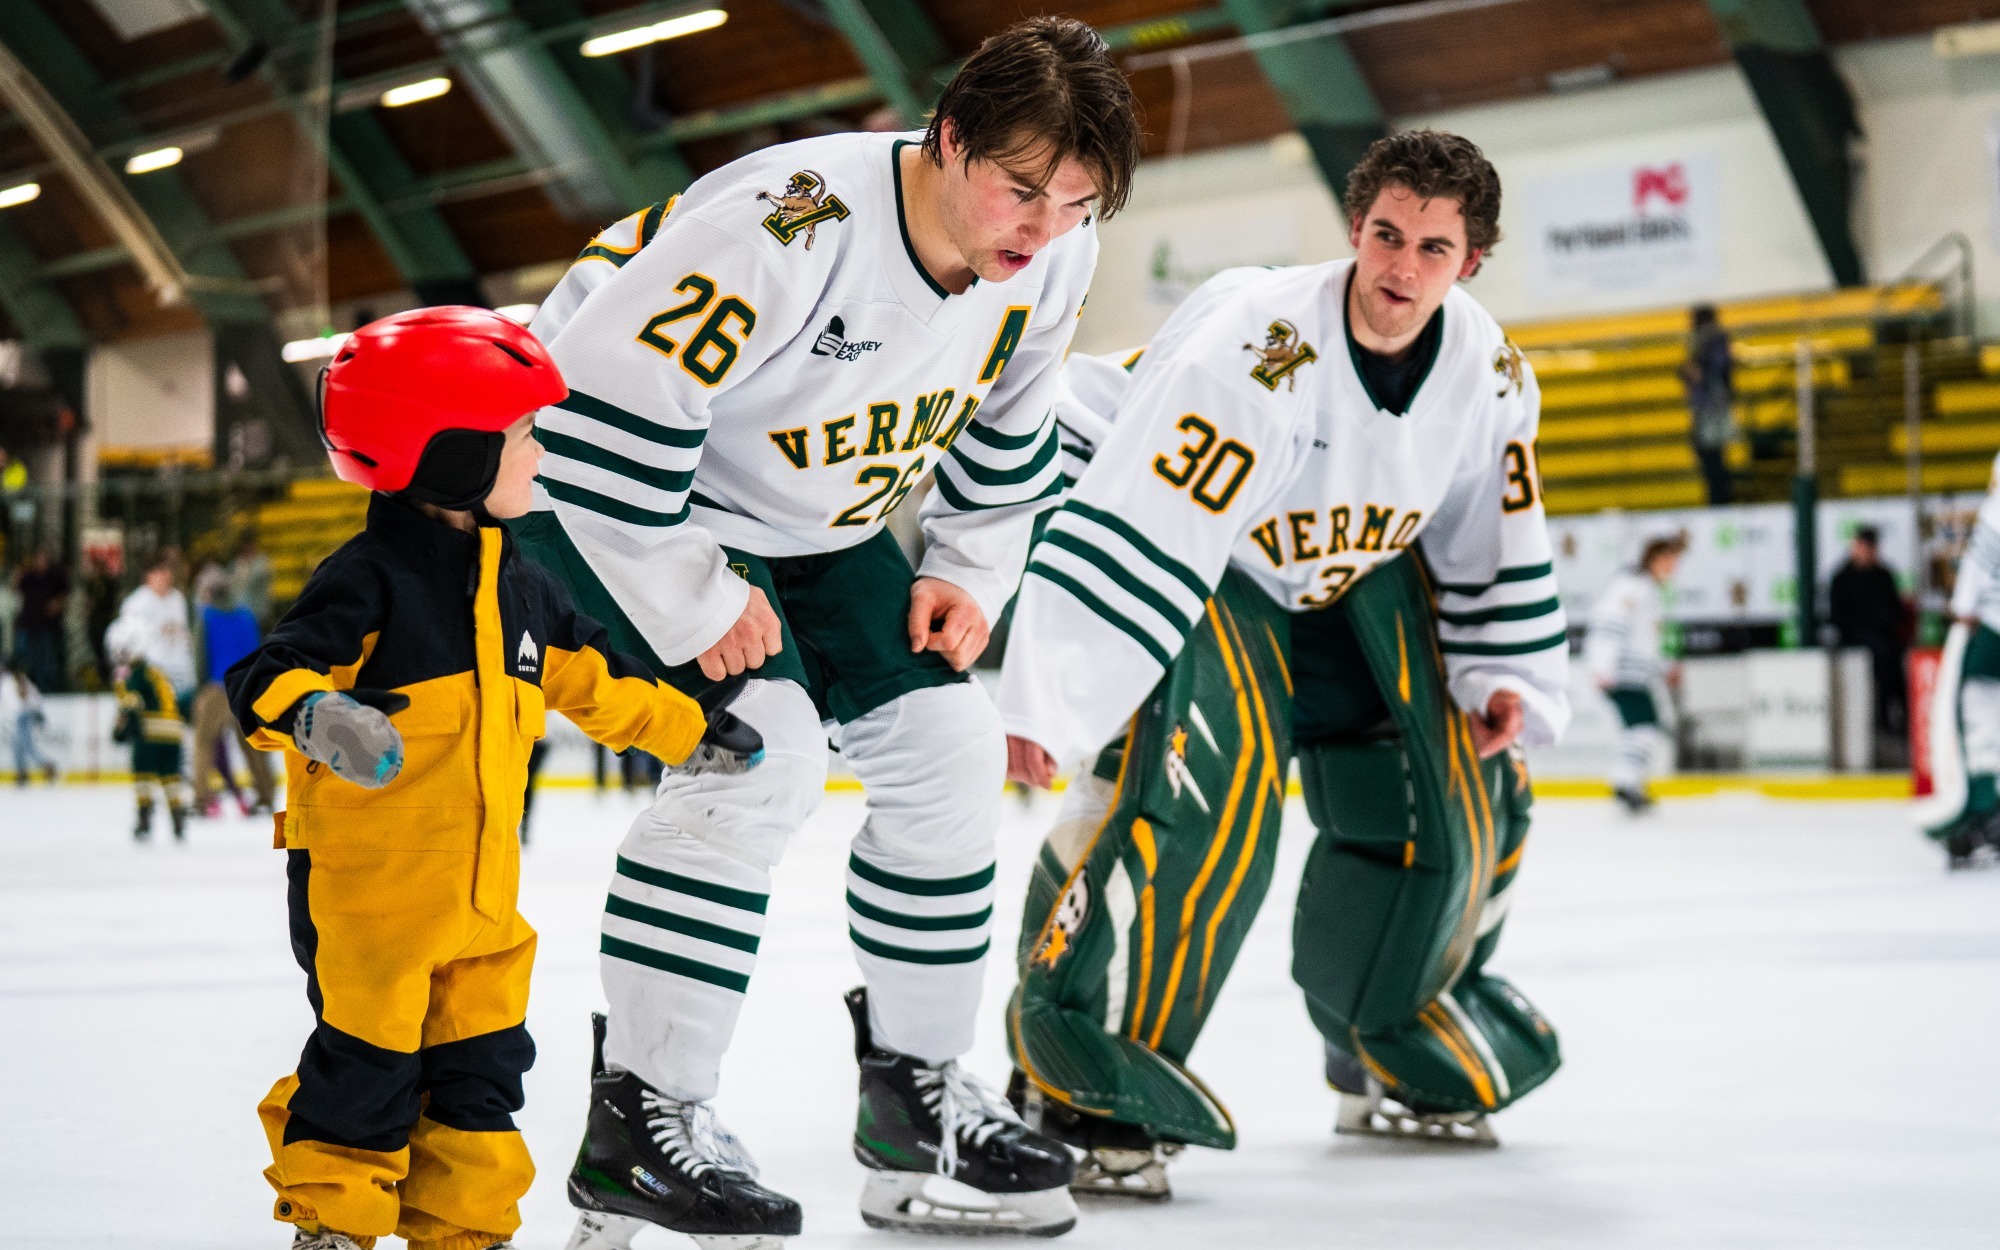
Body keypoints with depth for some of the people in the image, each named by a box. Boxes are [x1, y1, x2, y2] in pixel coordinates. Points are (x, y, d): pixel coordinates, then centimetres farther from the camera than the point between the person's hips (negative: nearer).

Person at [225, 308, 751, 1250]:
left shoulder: (517, 584, 11)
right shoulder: (371, 577, -13)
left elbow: (590, 675, 23)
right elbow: (267, 676, -20)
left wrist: (690, 730, 26)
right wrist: (316, 717, -41)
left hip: (479, 884, 7)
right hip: (366, 878, -7)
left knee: (482, 1057, 10)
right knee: (366, 1055, -1)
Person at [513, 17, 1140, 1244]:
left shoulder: (1053, 255, -12)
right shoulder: (788, 225, -36)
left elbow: (1007, 432, 8)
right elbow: (607, 411, -35)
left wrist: (968, 570, -1)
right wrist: (695, 604, -27)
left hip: (811, 521, 8)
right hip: (613, 491, -8)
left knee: (949, 748, 2)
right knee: (761, 754, -24)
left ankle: (916, 1090, 17)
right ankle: (639, 1122, -15)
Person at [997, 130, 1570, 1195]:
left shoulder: (1490, 376, -12)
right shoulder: (1258, 348, -34)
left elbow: (1496, 542, 7)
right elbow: (1132, 531, -38)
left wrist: (1506, 680, 1)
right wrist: (1047, 698, -42)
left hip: (1350, 566, 7)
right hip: (1185, 554, -7)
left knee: (1468, 789, 5)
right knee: (1204, 776, -30)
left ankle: (1393, 1060, 29)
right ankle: (1078, 1080, -21)